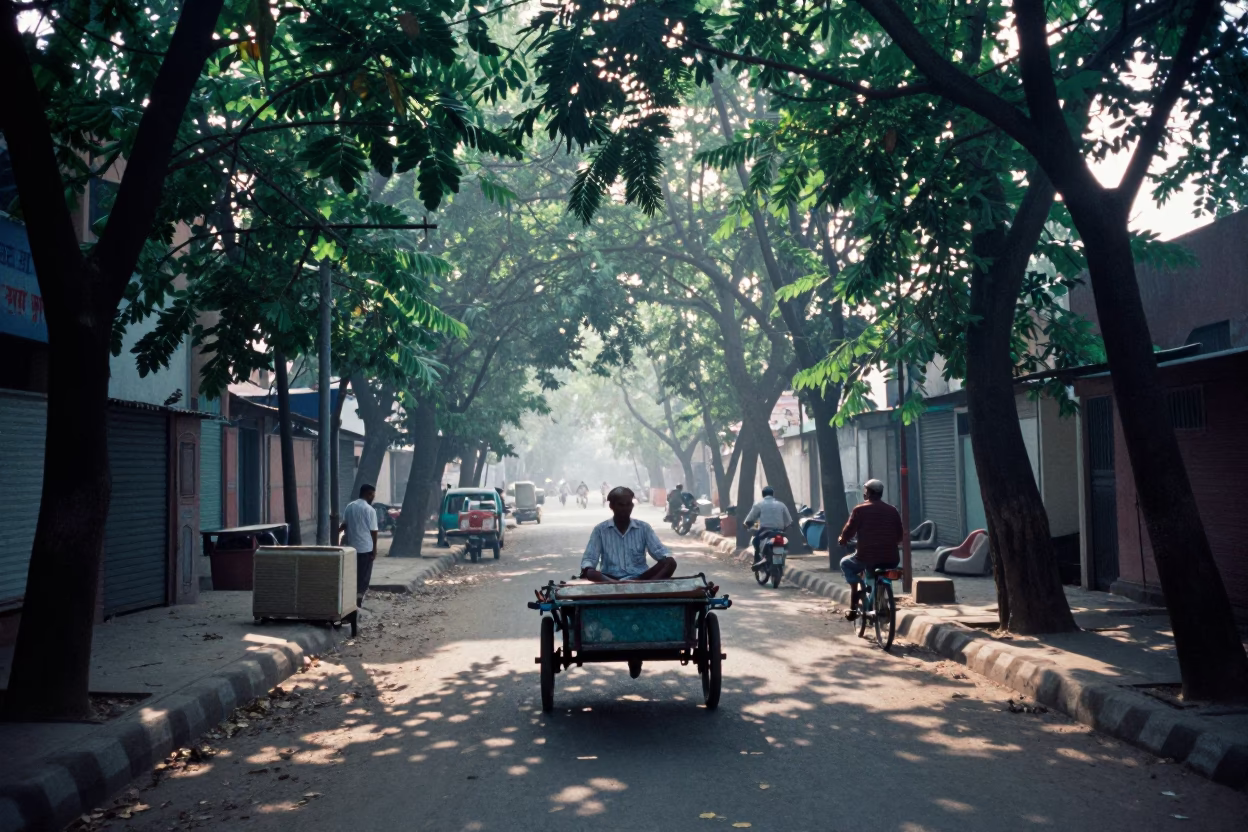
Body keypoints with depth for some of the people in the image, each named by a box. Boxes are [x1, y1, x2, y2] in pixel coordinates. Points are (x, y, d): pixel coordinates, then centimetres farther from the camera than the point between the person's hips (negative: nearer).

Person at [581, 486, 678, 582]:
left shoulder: (643, 528, 10)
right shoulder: (600, 530, 6)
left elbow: (661, 552, 4)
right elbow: (589, 559, -1)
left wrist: (668, 560, -21)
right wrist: (587, 571, -26)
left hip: (639, 579, 2)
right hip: (610, 580, -2)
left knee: (670, 563, -22)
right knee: (589, 573, -34)